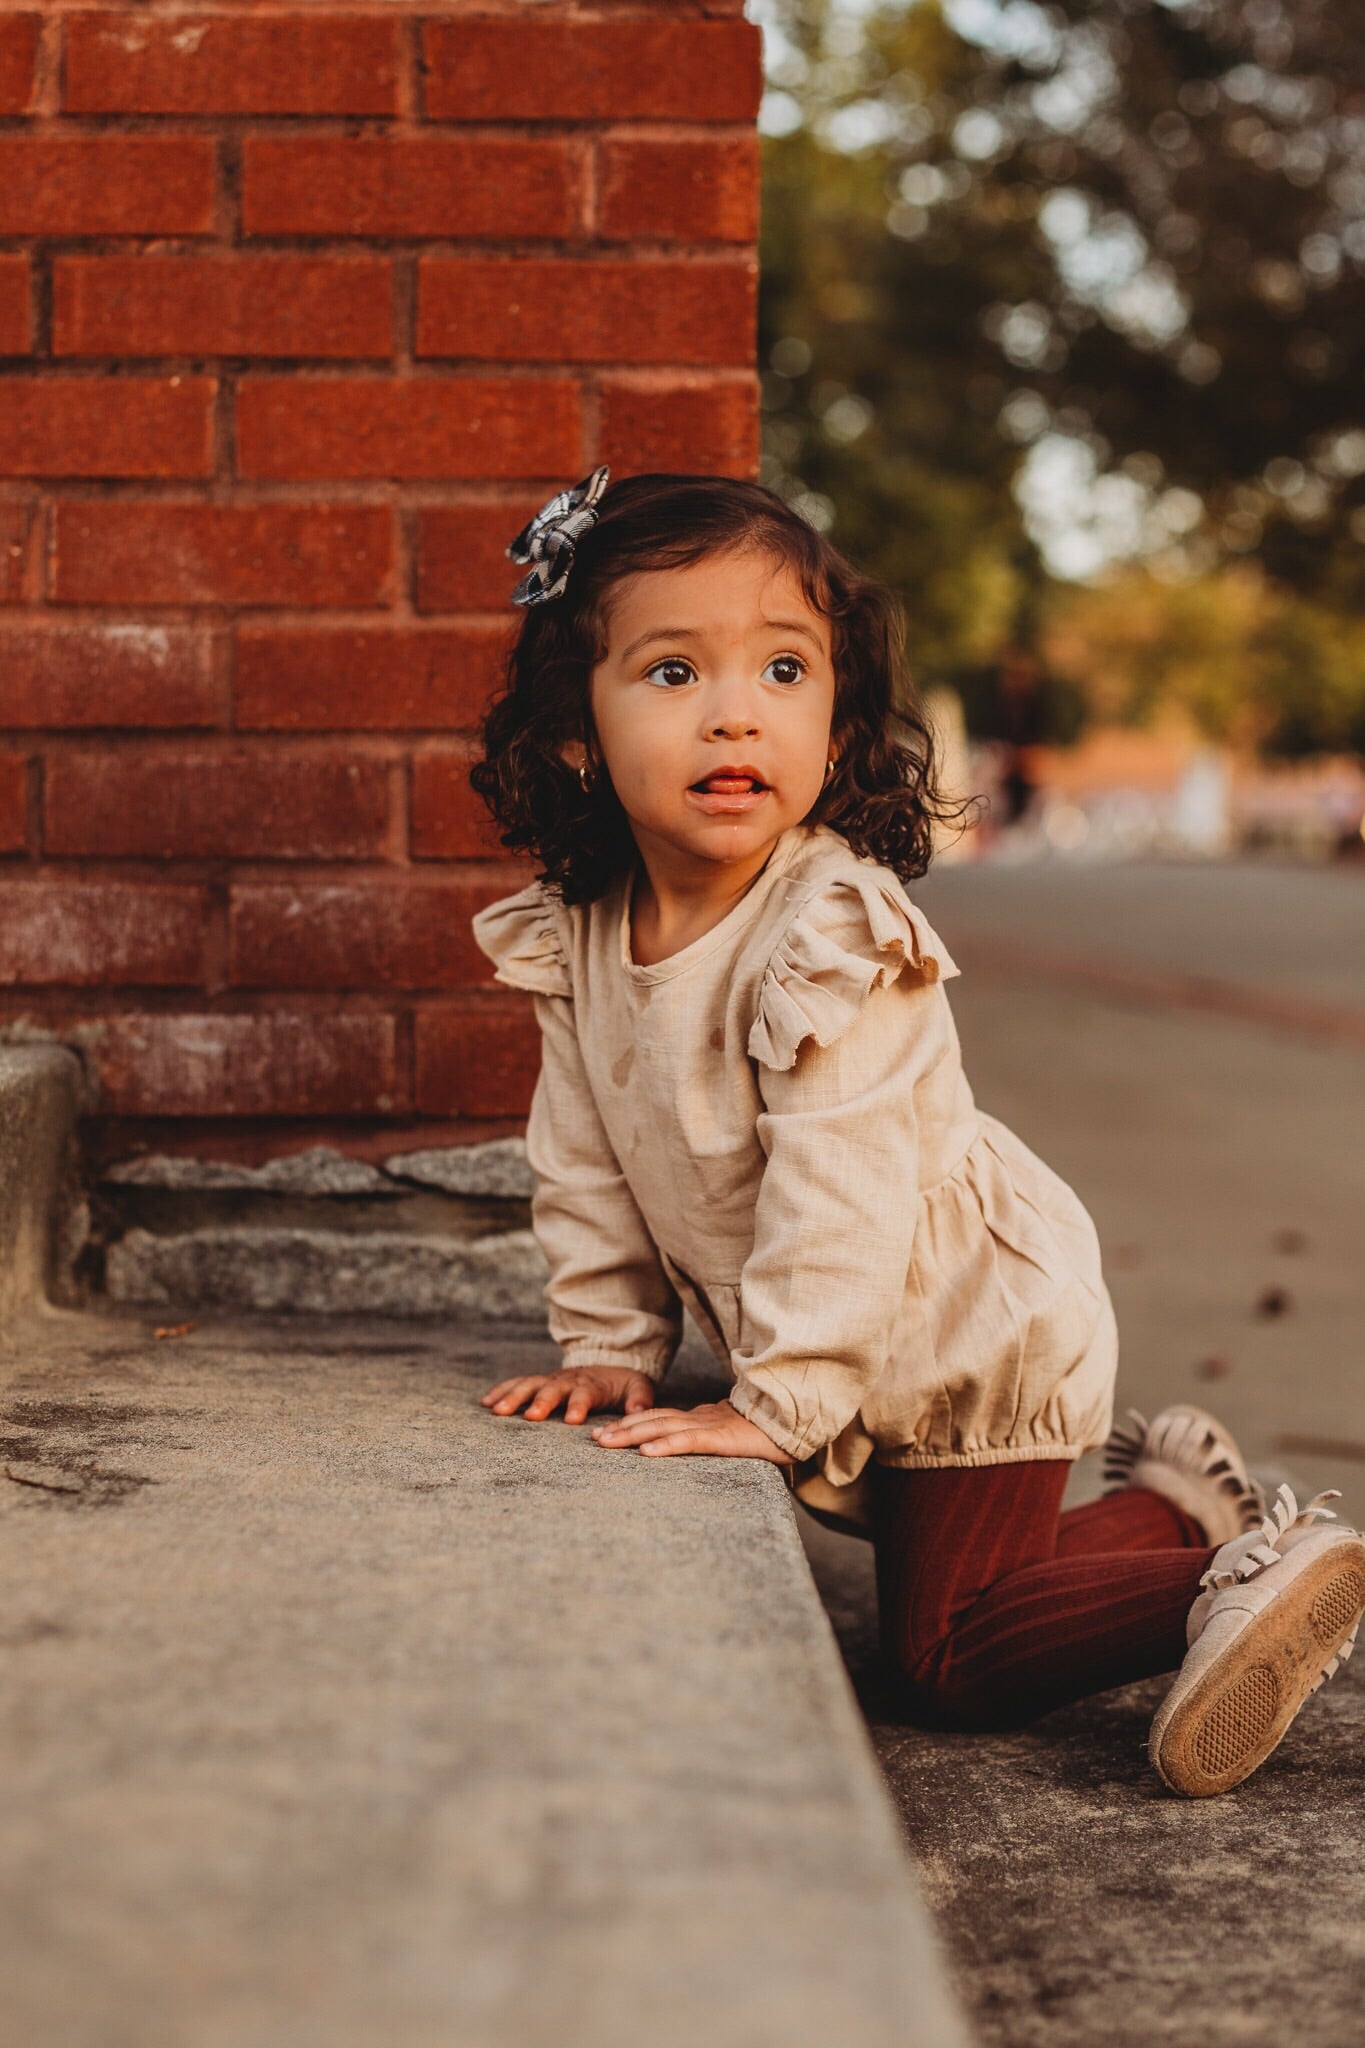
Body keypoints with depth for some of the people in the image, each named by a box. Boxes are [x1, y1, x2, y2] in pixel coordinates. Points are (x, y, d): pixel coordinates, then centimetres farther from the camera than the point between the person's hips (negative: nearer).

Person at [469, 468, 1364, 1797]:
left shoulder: (836, 936, -30)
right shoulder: (572, 940, -8)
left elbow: (839, 1194, -32)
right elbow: (587, 1170, 3)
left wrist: (778, 1403, -30)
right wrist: (609, 1347, 1)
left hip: (969, 1332, -7)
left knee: (948, 1662, -6)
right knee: (937, 1573, 21)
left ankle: (1251, 1577, 2)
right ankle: (1178, 1500, 35)